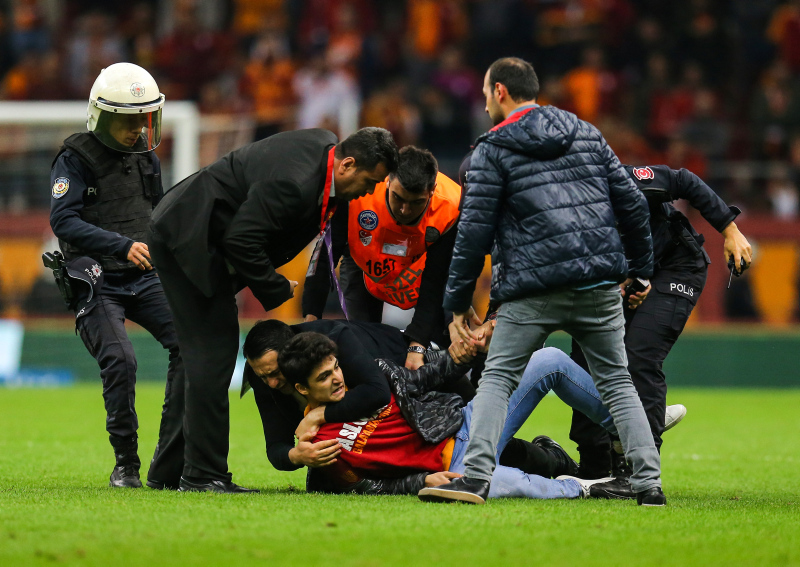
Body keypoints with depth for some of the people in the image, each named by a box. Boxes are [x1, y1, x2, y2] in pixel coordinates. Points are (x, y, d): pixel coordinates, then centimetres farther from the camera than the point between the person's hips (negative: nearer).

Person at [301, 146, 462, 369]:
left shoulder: (452, 207, -37)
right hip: (364, 265, 0)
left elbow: (435, 284, -32)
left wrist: (417, 347, -39)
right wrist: (311, 317, -30)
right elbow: (324, 257, -25)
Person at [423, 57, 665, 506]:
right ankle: (649, 482, 4)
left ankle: (476, 477, -12)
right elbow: (631, 203, 15)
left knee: (498, 378, 3)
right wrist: (640, 269, 25)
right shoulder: (588, 135, 15)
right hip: (600, 284, 4)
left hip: (533, 291, -4)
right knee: (617, 381, 13)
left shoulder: (493, 149, 1)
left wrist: (459, 299, 4)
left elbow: (475, 228, -3)